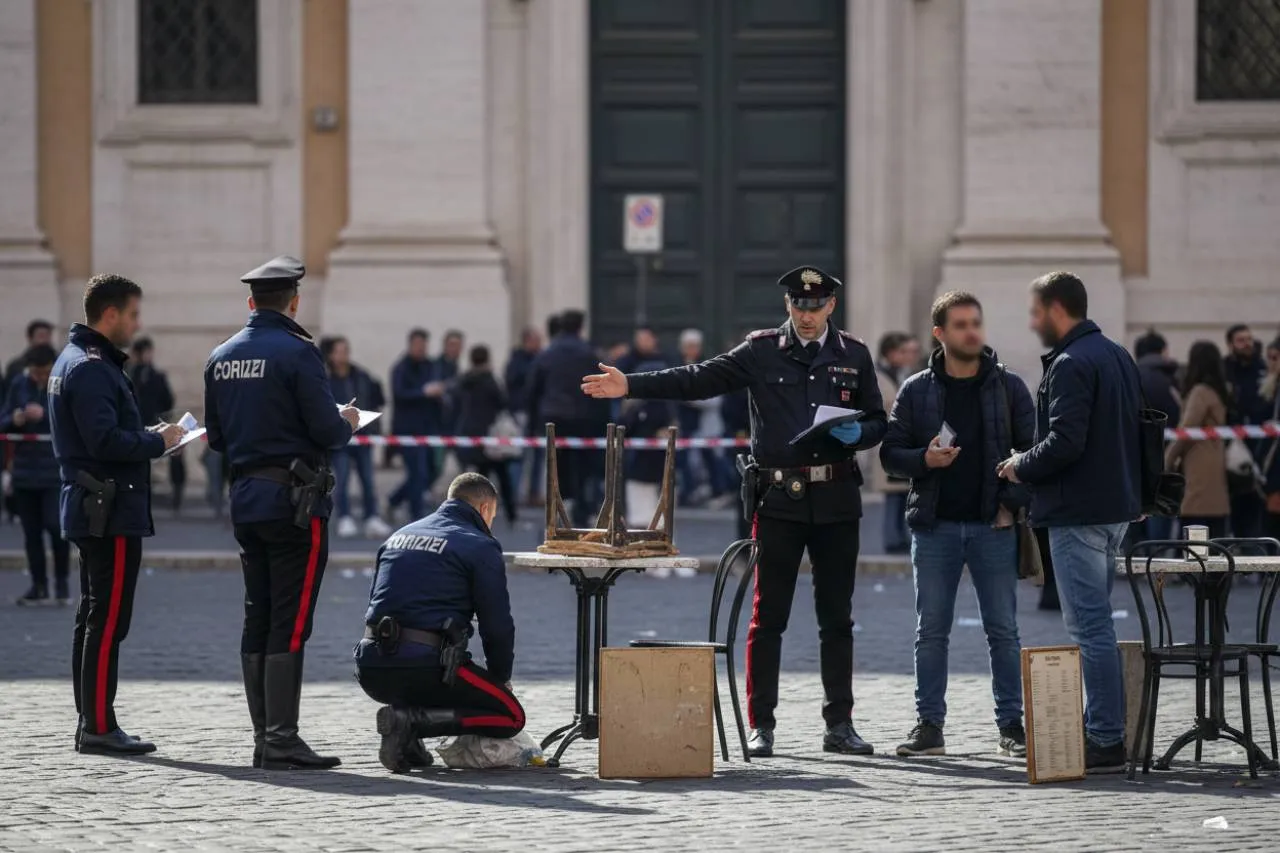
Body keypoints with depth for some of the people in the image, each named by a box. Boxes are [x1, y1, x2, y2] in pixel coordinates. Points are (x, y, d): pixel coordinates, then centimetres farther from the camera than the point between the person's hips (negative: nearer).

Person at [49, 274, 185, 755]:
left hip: (90, 510, 11)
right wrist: (157, 441, -11)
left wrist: (148, 438, 10)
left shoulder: (73, 362, 17)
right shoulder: (92, 369, -16)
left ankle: (91, 722, 18)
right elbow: (106, 441, -24)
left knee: (93, 617, 13)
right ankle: (99, 726, -9)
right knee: (108, 620, -9)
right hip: (111, 512, -11)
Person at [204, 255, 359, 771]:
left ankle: (264, 739, 12)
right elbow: (327, 431, -14)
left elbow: (217, 437, 15)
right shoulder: (297, 353, -12)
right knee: (290, 623, -6)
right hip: (293, 500, -7)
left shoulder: (222, 357, 9)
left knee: (257, 619, 10)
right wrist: (348, 423, 7)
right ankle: (281, 742, -9)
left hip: (245, 498, 7)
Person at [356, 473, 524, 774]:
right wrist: (501, 678, 20)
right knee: (511, 717, 2)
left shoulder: (400, 535, 23)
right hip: (423, 666, -7)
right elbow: (498, 625, 1)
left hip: (370, 669, 7)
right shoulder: (480, 547, 3)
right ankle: (410, 720, -15)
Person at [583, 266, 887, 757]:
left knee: (837, 618, 6)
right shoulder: (762, 351, 4)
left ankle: (840, 724, 13)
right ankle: (761, 725, 3)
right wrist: (630, 386, -12)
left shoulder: (854, 356, 10)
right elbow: (698, 380, -2)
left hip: (836, 499, 2)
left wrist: (858, 434, -8)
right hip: (779, 499, -2)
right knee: (768, 616, -2)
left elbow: (878, 422, 15)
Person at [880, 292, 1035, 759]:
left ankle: (1012, 726, 7)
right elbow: (890, 452, 6)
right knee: (931, 632, 3)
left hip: (993, 527, -1)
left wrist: (1013, 503, -7)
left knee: (1003, 631, 1)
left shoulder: (1008, 387, 3)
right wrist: (924, 460, -14)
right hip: (935, 527, 1)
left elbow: (1034, 450, 2)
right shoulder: (916, 391, 5)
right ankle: (929, 725, 8)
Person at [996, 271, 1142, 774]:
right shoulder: (1118, 356, 15)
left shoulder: (1071, 365, -15)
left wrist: (1021, 468, -8)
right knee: (1096, 623, 16)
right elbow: (1140, 430, 20)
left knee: (1089, 627, -8)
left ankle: (1105, 742, -8)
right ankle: (1104, 728, 20)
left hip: (1078, 514, -10)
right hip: (1116, 508, 10)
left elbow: (1064, 443, -24)